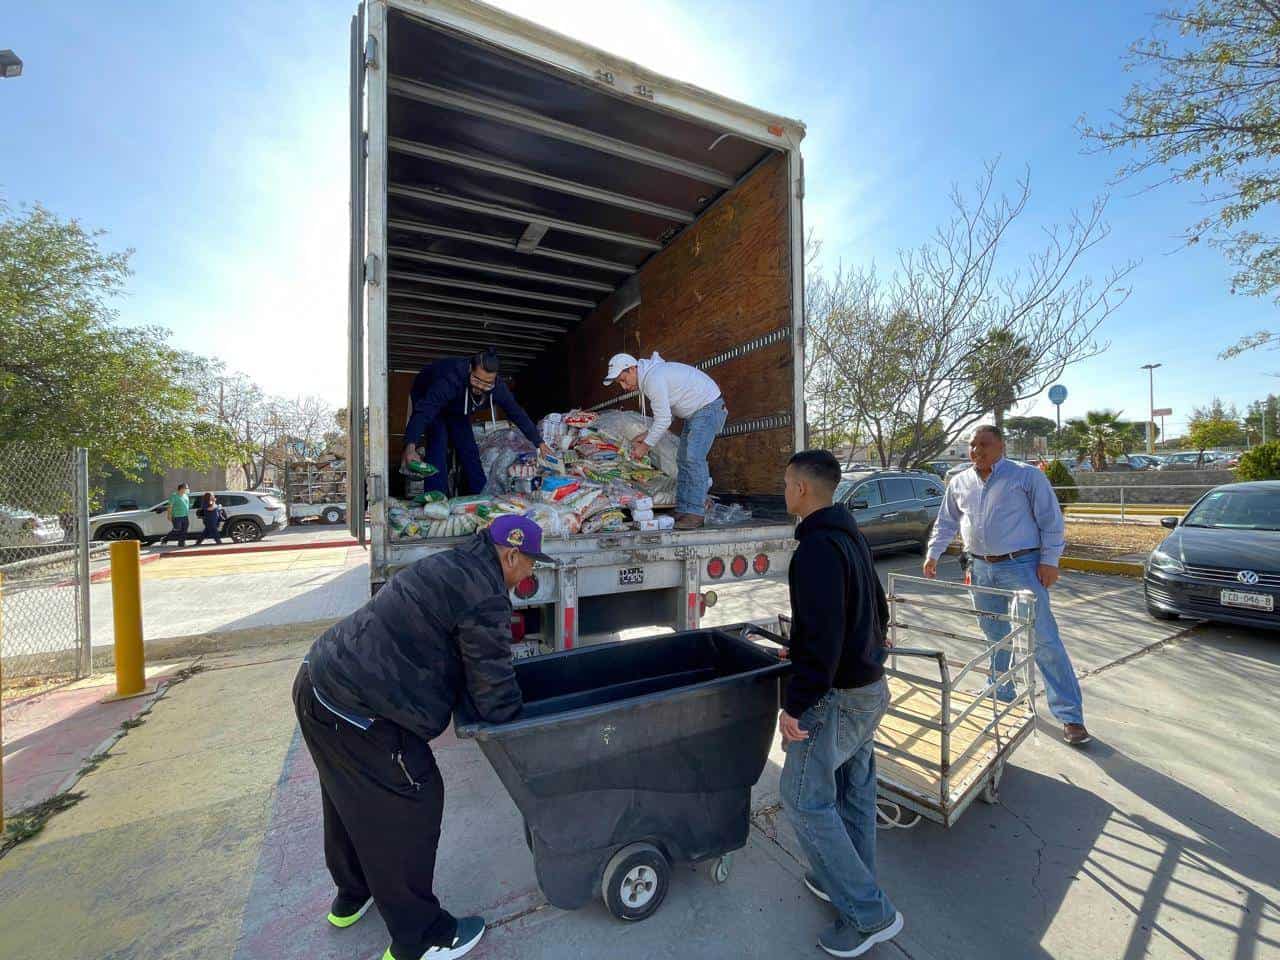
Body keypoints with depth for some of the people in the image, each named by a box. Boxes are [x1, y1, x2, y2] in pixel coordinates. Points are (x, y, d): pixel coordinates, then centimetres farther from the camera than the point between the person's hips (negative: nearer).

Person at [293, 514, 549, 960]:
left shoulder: (447, 565, 10)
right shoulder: (484, 597, -20)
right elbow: (495, 695, -16)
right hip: (358, 713, -10)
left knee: (351, 799, 29)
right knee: (408, 813, 8)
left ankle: (351, 897, 53)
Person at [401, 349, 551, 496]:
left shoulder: (498, 388, -28)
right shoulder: (450, 379, -46)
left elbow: (518, 414, -15)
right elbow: (423, 412, -53)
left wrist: (539, 442, -10)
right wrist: (410, 447, -66)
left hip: (456, 409, 5)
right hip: (427, 398, -5)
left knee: (469, 450, 0)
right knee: (438, 445, -23)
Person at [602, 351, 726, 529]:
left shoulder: (653, 379, -25)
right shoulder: (649, 375, 8)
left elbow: (664, 420, -24)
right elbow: (663, 415, 13)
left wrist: (646, 446, -15)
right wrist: (645, 436, 7)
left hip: (708, 406, -11)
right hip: (694, 411, 11)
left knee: (694, 458, -19)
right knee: (683, 460, 5)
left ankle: (696, 513, -17)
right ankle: (682, 511, 6)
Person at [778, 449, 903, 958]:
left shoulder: (817, 548, -24)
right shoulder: (851, 536, 6)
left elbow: (820, 637, -28)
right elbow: (877, 610, 15)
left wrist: (794, 703, -21)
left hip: (836, 696, -10)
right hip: (870, 687, 10)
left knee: (805, 799, 5)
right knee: (854, 789, 21)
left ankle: (871, 914, 15)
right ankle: (848, 883, 38)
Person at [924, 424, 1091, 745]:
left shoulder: (1027, 475, -5)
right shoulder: (959, 483, 9)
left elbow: (1051, 520, -6)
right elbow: (946, 523, 17)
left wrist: (1049, 560, -11)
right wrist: (933, 553, 10)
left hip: (1021, 566, -5)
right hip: (981, 569, 5)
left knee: (1044, 640, -2)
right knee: (996, 637, 16)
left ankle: (1070, 716, 8)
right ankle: (1002, 695, 32)